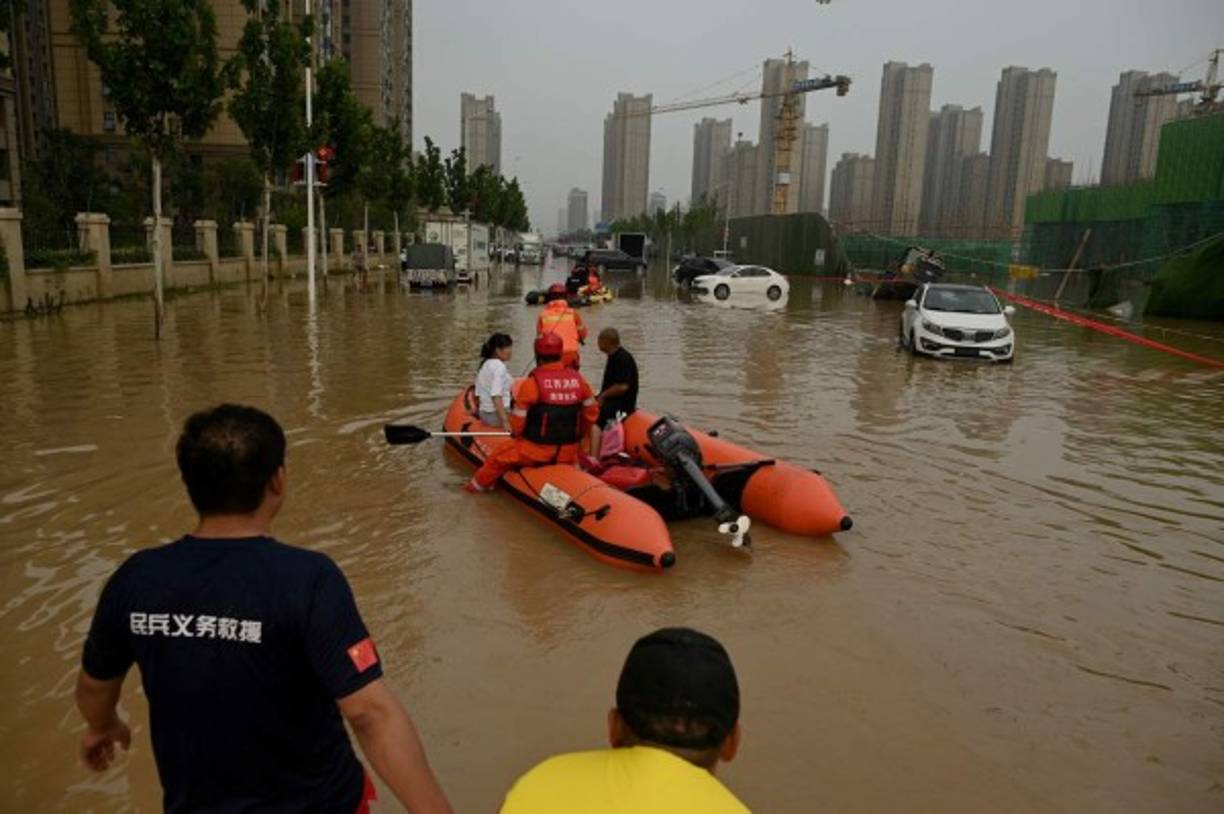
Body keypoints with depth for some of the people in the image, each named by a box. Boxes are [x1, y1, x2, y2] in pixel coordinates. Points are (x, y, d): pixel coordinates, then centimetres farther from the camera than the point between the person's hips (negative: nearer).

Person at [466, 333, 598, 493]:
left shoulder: (533, 381, -13)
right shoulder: (577, 378, 1)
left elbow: (518, 418, -9)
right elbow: (591, 411, 9)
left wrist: (516, 433, 13)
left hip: (537, 451, -4)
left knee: (499, 458, 18)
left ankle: (477, 485, 35)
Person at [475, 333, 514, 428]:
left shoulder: (484, 365, 14)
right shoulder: (499, 366, -14)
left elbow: (478, 394, 18)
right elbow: (496, 396, -23)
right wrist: (505, 421, -26)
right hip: (498, 415, -9)